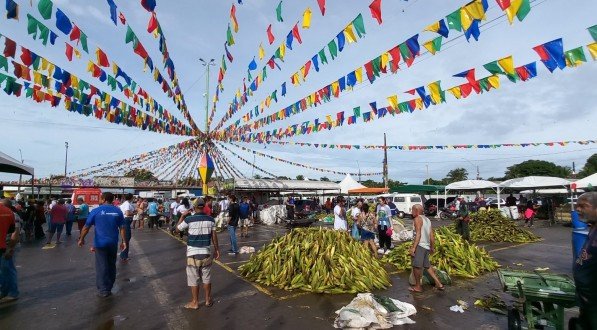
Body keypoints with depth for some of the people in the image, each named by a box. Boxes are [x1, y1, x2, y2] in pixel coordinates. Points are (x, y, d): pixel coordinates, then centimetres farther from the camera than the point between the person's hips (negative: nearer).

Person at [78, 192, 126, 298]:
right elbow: (122, 228, -1)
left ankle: (103, 290, 6)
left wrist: (81, 239, 11)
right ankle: (109, 288, 25)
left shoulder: (96, 210, -6)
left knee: (101, 267, 4)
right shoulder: (118, 211, 0)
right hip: (113, 243, 3)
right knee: (111, 265, 15)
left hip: (100, 243, -3)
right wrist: (124, 241, 4)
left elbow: (86, 227, -2)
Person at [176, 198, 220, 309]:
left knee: (193, 279, 11)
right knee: (206, 278, 15)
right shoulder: (210, 219, -4)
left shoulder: (189, 219, -13)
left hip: (193, 253, -3)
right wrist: (216, 250, 11)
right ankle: (208, 300, 27)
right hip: (206, 253, 3)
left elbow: (178, 228, 4)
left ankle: (195, 302, 21)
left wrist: (182, 216, 14)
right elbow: (214, 236, 1)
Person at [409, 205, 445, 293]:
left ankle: (418, 287, 6)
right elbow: (432, 236, 19)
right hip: (426, 246, 9)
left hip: (420, 245, -9)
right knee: (427, 265, 20)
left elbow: (418, 234, -17)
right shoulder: (427, 220, 18)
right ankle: (439, 284, 24)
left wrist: (413, 247, -20)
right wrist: (432, 247, 27)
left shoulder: (418, 219, -7)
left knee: (416, 266, -2)